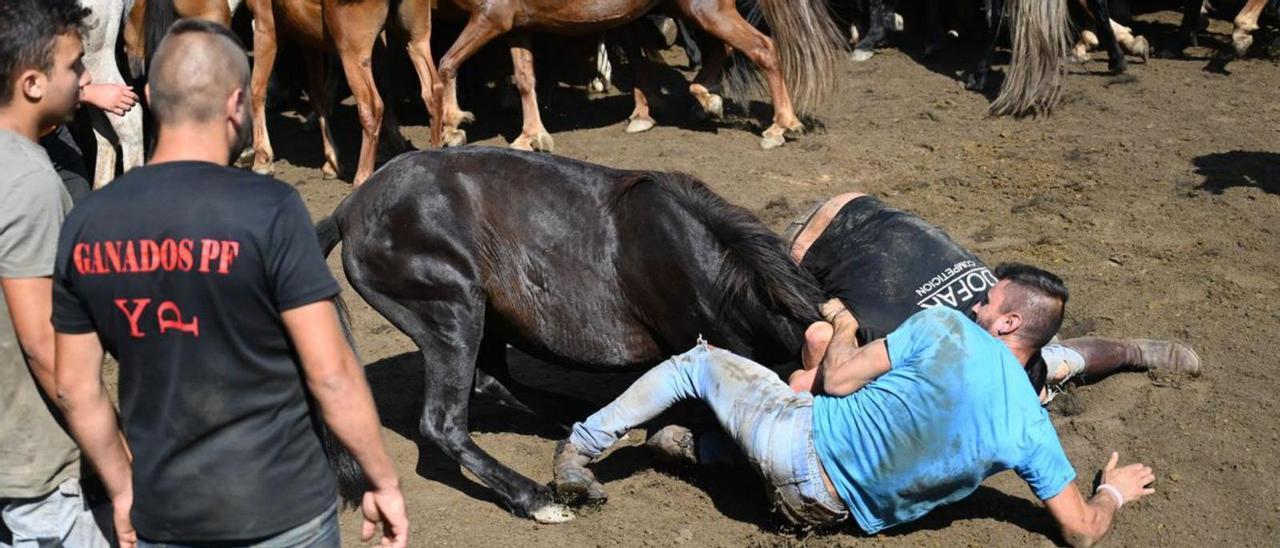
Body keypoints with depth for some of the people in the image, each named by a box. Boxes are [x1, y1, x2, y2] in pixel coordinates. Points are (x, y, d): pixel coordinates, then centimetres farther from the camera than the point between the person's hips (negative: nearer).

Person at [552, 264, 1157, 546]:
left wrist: (842, 331, 11)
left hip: (805, 438, -4)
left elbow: (837, 379, -11)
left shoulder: (943, 328, -15)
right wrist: (1114, 491, 17)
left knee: (698, 362, 19)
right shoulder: (1032, 430, -6)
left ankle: (581, 446, 24)